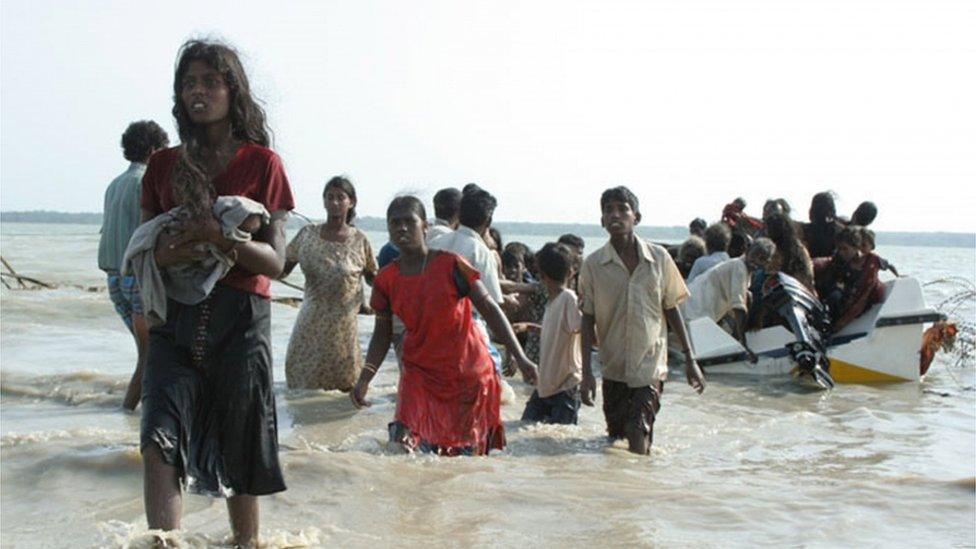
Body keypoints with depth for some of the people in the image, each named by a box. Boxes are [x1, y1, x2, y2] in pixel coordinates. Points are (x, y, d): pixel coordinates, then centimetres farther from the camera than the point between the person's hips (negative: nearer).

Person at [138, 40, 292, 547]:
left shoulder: (262, 163, 2)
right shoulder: (164, 165, 11)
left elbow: (274, 262, -3)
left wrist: (219, 237, -22)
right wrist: (161, 255, -10)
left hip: (240, 320, -2)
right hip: (176, 319, 2)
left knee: (238, 447, 7)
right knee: (161, 434, -17)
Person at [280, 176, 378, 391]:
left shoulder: (359, 240, -1)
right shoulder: (307, 234, 3)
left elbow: (372, 277, 8)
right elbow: (281, 270, 5)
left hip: (344, 323, -2)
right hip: (311, 323, 2)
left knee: (345, 384, 3)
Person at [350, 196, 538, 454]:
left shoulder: (450, 265, -12)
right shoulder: (385, 280, -1)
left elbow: (489, 308, -11)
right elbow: (382, 333, 7)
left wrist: (520, 358, -16)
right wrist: (365, 378, -5)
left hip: (468, 376, -2)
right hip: (419, 375, 2)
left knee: (468, 452, 7)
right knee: (404, 445, -14)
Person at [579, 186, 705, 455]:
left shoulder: (659, 258, -2)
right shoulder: (593, 264, -4)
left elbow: (672, 309, 6)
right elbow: (588, 320, 0)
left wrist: (689, 359, 6)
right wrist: (586, 372, -4)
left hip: (651, 365, -1)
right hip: (613, 367, 1)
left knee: (639, 436, -15)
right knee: (616, 438, 10)